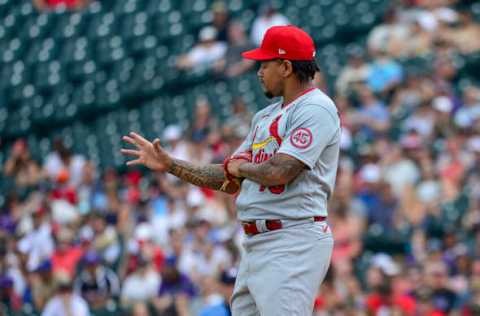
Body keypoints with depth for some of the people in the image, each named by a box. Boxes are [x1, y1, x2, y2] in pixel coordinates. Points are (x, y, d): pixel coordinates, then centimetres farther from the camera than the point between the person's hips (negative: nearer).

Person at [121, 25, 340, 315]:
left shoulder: (316, 109, -9)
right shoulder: (265, 116, 21)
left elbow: (278, 173, -21)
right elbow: (230, 181, 24)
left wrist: (238, 166, 0)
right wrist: (168, 164, 20)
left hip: (294, 244, -10)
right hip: (257, 245, 10)